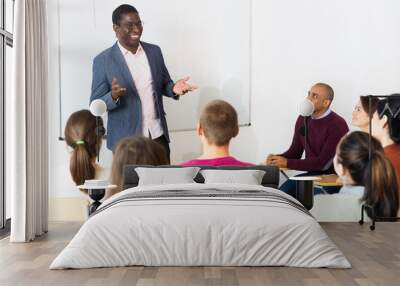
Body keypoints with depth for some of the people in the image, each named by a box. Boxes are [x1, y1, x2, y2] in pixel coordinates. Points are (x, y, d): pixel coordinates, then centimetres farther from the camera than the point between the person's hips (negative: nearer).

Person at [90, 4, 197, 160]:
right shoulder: (103, 60, -6)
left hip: (158, 134, 4)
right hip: (126, 139, -3)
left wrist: (174, 88, -9)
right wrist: (113, 96, -27)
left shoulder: (154, 51, 5)